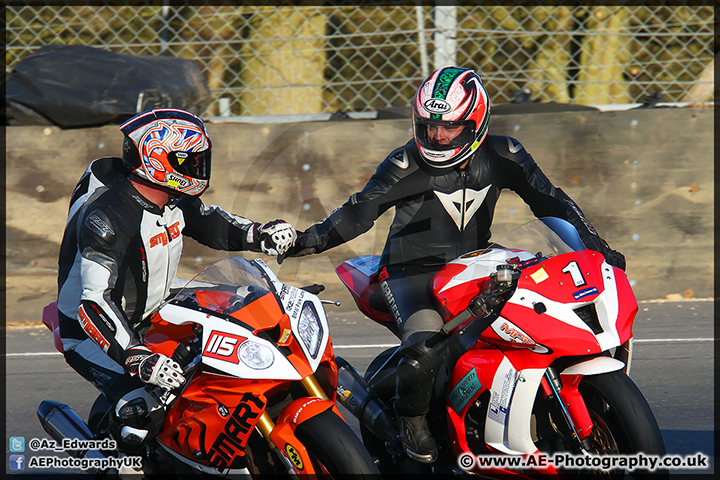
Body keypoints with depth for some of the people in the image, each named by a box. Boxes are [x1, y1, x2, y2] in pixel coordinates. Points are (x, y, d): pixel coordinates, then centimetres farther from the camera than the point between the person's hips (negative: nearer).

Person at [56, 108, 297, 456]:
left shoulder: (174, 199, -3)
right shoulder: (106, 219, -31)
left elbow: (206, 221, 19)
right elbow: (95, 302, -38)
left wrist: (257, 235, -2)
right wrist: (139, 360, -50)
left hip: (153, 316, 9)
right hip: (93, 334, -9)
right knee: (141, 414, -33)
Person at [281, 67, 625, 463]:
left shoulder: (501, 156, -2)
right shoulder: (407, 165, -11)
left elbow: (548, 200, 3)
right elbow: (359, 211, -12)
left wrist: (595, 245, -5)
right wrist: (306, 241, -24)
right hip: (411, 274, -4)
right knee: (426, 349, -30)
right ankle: (411, 418, 0)